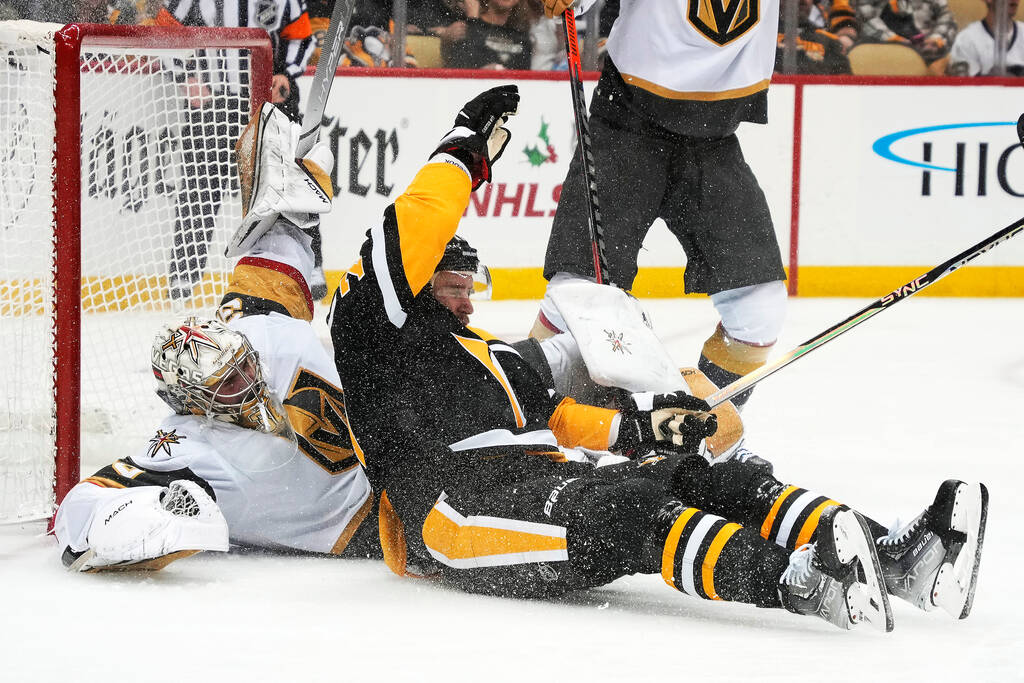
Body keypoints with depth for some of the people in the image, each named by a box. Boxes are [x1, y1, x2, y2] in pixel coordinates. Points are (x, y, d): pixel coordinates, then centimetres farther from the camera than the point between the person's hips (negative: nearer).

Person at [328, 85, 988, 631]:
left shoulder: (498, 356, 39)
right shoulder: (379, 334, 13)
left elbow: (554, 418, 27)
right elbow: (404, 242, -4)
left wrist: (636, 424, 10)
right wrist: (464, 155, 0)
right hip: (464, 504, -8)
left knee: (714, 480, -14)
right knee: (629, 505, -35)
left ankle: (896, 558, -32)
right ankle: (793, 583, -60)